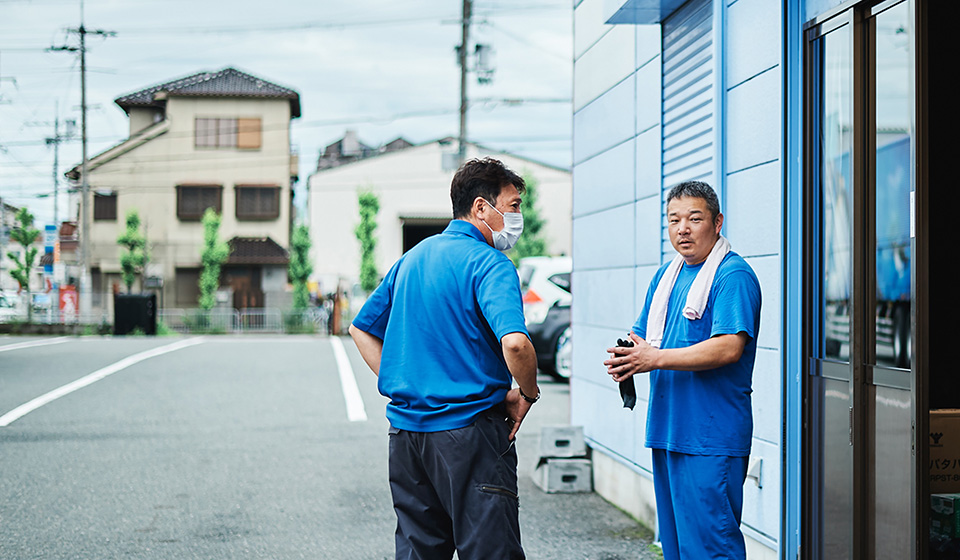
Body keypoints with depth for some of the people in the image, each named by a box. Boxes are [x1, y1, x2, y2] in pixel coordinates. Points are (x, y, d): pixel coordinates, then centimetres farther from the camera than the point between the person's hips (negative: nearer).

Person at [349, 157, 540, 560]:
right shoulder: (489, 264, -12)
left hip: (405, 432, 8)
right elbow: (514, 343, -28)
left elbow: (361, 328, 21)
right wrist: (527, 394, -10)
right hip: (469, 429, -8)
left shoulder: (412, 258, 14)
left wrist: (396, 384, 15)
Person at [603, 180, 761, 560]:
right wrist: (627, 358, -5)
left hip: (711, 437, -9)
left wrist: (655, 359, -22)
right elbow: (643, 336, 19)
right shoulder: (667, 275, 17)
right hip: (667, 429, 9)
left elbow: (728, 347, -21)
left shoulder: (733, 276, -10)